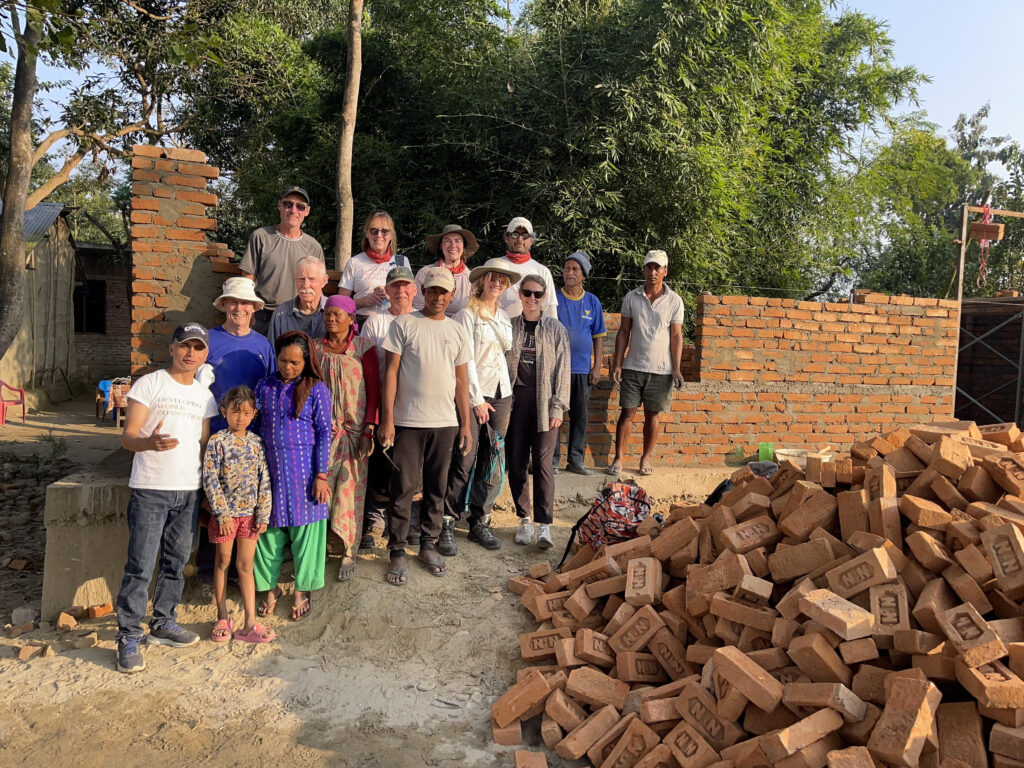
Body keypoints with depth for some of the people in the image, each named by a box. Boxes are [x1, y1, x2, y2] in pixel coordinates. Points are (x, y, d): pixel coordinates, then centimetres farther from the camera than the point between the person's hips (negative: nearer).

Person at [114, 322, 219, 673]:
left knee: (176, 562, 13)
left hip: (189, 490, 5)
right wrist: (150, 442, -29)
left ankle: (163, 623, 27)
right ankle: (129, 637, 7)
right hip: (150, 489, -5)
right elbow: (128, 437, -8)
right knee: (140, 566, -5)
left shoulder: (205, 395, 12)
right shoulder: (149, 384, -3)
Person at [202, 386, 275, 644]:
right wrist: (223, 514, -14)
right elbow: (210, 480, -10)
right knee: (222, 563, 11)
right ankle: (222, 618, 24)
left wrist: (263, 515, -1)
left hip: (250, 513, 2)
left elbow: (265, 481, 4)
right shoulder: (217, 441, -7)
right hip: (225, 514, -2)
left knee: (246, 566, 7)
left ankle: (250, 623, 9)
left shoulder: (256, 442, 2)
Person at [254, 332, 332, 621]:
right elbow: (254, 426, 12)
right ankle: (270, 587, 28)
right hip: (269, 467, 3)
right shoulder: (265, 387, 7)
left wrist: (321, 475, -8)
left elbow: (324, 433, -4)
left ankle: (302, 590, 21)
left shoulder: (316, 389, -4)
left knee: (304, 529, 4)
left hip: (303, 468, -3)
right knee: (269, 528, 10)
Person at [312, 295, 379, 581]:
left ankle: (349, 554, 11)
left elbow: (373, 389, -1)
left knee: (350, 491, 0)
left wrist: (369, 429, -7)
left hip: (353, 431, -2)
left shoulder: (363, 347, 2)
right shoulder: (315, 347, 9)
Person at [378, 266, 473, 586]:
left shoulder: (457, 331, 11)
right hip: (408, 421, -3)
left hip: (445, 423, 4)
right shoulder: (404, 324, 0)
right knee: (403, 487, 0)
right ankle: (397, 553, 11)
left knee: (437, 488, 11)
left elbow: (461, 381, 13)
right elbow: (391, 372, -3)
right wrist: (387, 420, -10)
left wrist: (465, 424, 9)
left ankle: (428, 545, 24)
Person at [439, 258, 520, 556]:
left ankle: (480, 523, 17)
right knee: (465, 460, -9)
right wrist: (477, 400, -12)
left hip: (501, 393, 6)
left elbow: (508, 345, 3)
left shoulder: (504, 315, 16)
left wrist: (496, 321, -3)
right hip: (472, 394, -6)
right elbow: (466, 360, -9)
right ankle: (447, 526, 0)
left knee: (492, 462, 7)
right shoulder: (468, 314, -4)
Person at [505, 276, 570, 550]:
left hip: (544, 401, -2)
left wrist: (557, 407, -5)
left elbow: (562, 370, 2)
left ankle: (544, 524, -6)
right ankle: (524, 519, 17)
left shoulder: (555, 329, 4)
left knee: (542, 462, -7)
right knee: (516, 462, 4)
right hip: (515, 399, 2)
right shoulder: (509, 326, 8)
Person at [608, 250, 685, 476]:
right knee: (627, 413, 1)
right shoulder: (631, 297, 4)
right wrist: (617, 364, 0)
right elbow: (623, 333, 6)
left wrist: (677, 369, -5)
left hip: (661, 369, 0)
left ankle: (646, 459, 19)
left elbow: (676, 336, 2)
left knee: (652, 415, 7)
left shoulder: (674, 301, 1)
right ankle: (618, 459, 7)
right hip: (633, 366, 1)